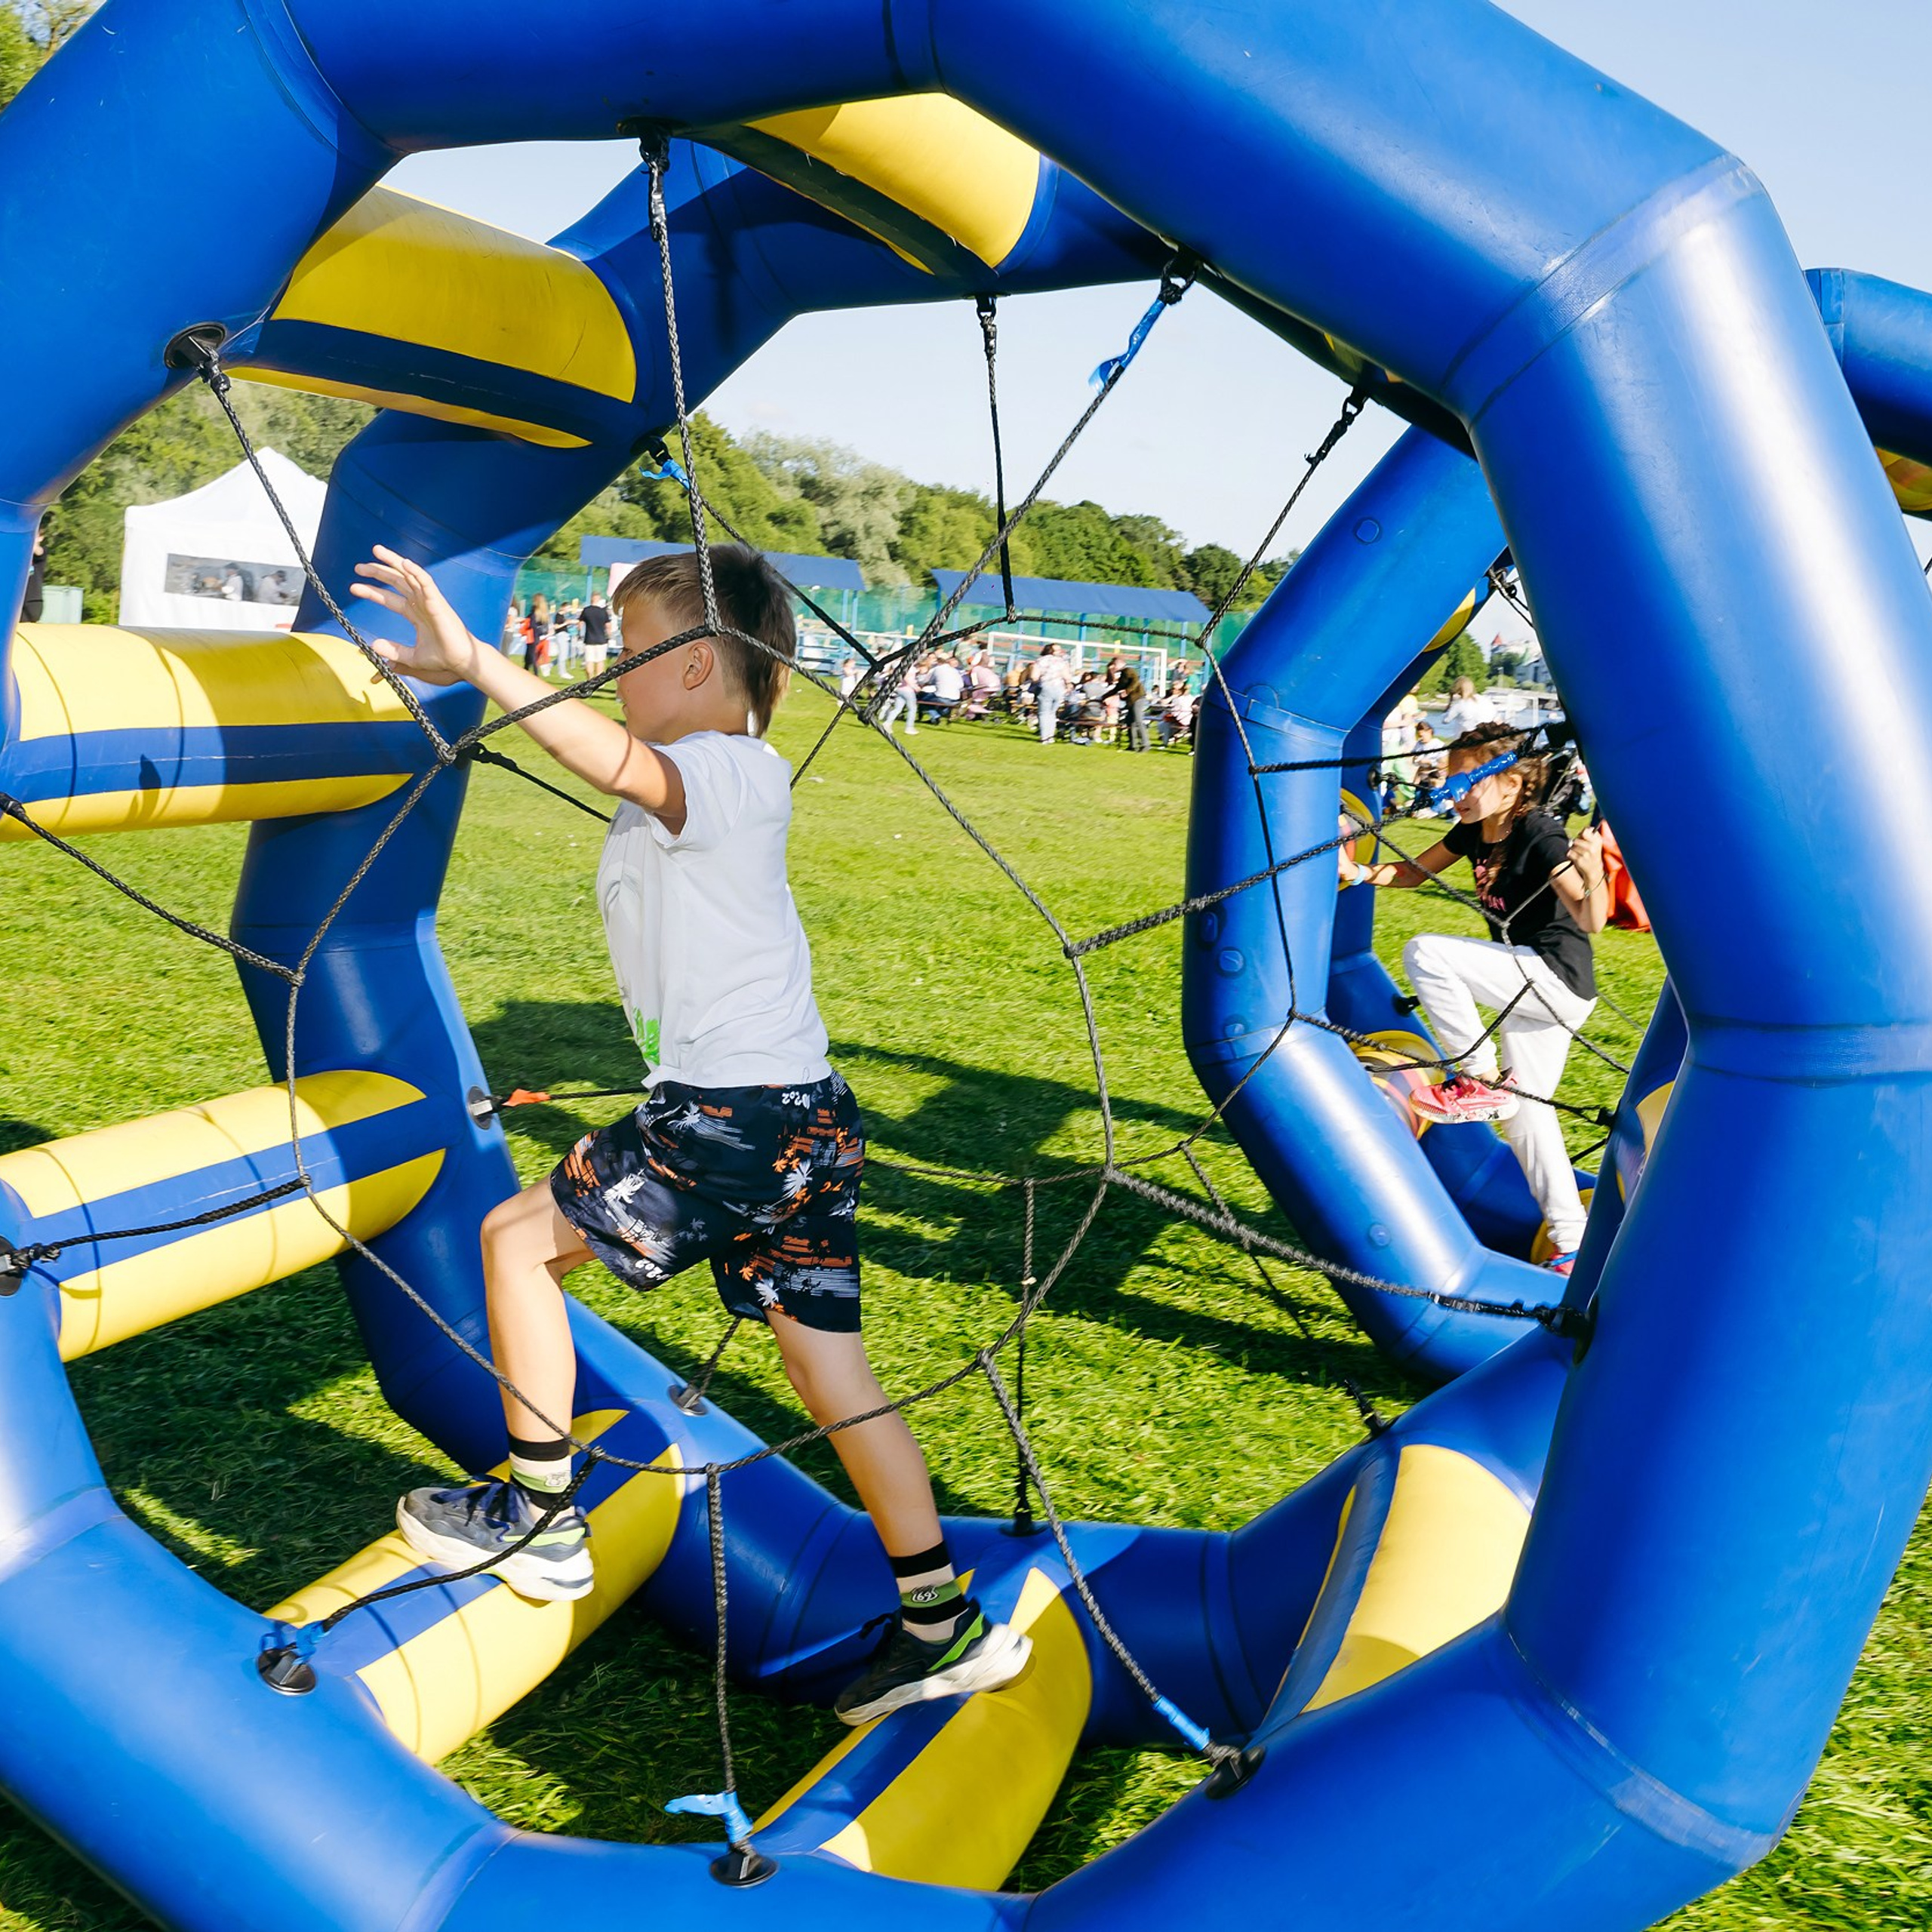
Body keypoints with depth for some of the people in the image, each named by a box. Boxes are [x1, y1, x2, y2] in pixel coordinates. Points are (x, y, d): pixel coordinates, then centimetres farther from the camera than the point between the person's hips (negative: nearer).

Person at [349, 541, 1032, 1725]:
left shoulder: (733, 773, -12)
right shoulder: (691, 788, 17)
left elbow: (613, 760, -32)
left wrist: (475, 662, -36)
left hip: (733, 1118, -10)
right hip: (804, 1124, 10)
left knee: (518, 1236, 6)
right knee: (831, 1365, 12)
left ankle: (541, 1518, 16)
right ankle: (945, 1626, 18)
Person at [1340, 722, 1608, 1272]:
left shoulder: (1541, 838, -20)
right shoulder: (1473, 831, 3)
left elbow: (1590, 921, -28)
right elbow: (1414, 872, 16)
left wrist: (1592, 875, -47)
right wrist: (1358, 872, 0)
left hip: (1559, 980, -9)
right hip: (1529, 986, 9)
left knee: (1425, 953, -22)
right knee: (1525, 1112, 13)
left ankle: (1483, 1081, -9)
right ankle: (1571, 1241, 22)